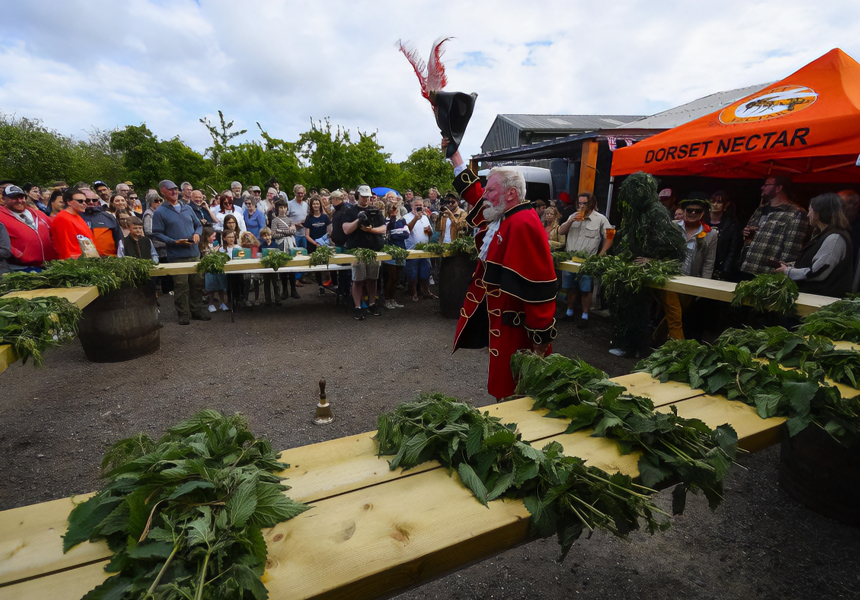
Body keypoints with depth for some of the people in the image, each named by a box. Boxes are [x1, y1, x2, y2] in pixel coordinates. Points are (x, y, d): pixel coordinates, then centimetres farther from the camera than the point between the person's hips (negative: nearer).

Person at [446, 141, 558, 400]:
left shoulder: (524, 225, -22)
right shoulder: (500, 216, 8)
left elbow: (539, 286, -24)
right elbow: (472, 191, 24)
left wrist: (541, 338, -21)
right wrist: (453, 153, 26)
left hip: (515, 327, -9)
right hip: (496, 315, 9)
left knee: (513, 392, 4)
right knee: (503, 381, 21)